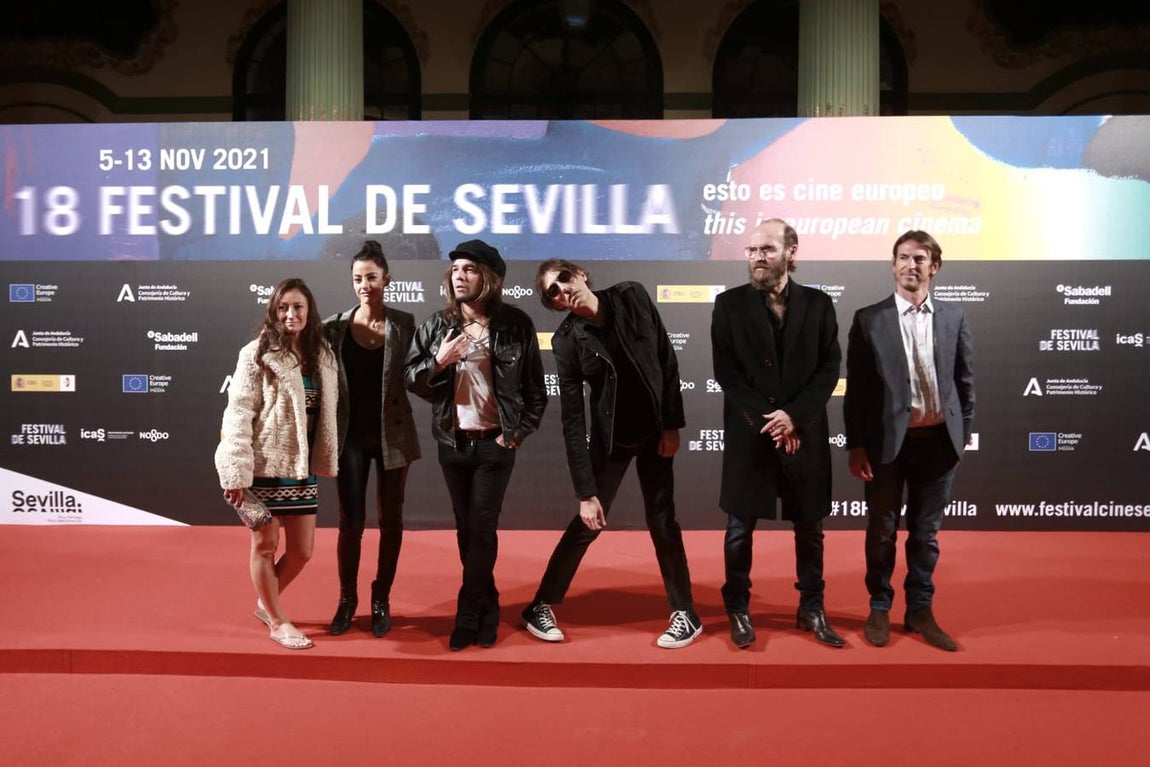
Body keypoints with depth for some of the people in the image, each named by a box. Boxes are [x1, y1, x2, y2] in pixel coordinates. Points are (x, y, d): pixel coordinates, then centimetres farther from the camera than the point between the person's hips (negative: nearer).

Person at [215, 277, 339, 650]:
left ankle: (264, 603, 36)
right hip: (264, 465, -5)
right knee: (265, 544, 7)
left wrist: (324, 462, 8)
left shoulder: (321, 356, 7)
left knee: (302, 550, 11)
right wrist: (236, 472, -18)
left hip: (301, 468, 5)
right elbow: (237, 413, -12)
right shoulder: (257, 355, -8)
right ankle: (278, 622, 24)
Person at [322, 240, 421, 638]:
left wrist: (388, 333, -16)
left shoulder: (404, 324, -3)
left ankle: (382, 600, 24)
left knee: (390, 519, 9)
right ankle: (347, 599, 24)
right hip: (351, 435, 0)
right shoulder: (335, 326, -2)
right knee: (351, 521, 6)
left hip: (392, 433, 0)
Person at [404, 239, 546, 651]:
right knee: (466, 529, 11)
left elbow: (535, 388, 0)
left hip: (495, 443, -3)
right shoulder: (437, 325, 3)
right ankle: (486, 609, 26)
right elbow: (409, 378, 4)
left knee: (482, 529, -2)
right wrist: (438, 361, -14)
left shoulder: (515, 325, -4)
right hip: (453, 442, 3)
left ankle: (467, 616, 11)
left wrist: (518, 432, -6)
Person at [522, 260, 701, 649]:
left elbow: (666, 359, -4)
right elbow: (572, 419, -17)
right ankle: (540, 606, 19)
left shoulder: (632, 297, -12)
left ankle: (686, 613, 22)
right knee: (588, 522, 2)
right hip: (611, 438, -1)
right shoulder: (567, 340, -17)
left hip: (655, 430, 2)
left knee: (662, 522, 7)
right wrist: (586, 491, -18)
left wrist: (672, 423, -6)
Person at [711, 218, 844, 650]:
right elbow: (726, 371, -5)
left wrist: (794, 416, -13)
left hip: (805, 432, 1)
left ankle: (812, 609, 26)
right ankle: (738, 609, 21)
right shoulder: (729, 304, 0)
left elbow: (830, 368, -1)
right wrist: (766, 420, -13)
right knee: (741, 526, 6)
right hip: (749, 432, -1)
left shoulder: (818, 304, 4)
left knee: (809, 524, 11)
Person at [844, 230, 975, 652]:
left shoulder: (953, 317, 5)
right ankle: (879, 609, 25)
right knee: (882, 531, 9)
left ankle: (920, 609, 26)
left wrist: (963, 434, 6)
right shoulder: (869, 319, -2)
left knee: (926, 533, 12)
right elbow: (856, 388, -4)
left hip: (938, 440, 2)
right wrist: (855, 446, -6)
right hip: (887, 440, -2)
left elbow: (965, 380, 10)